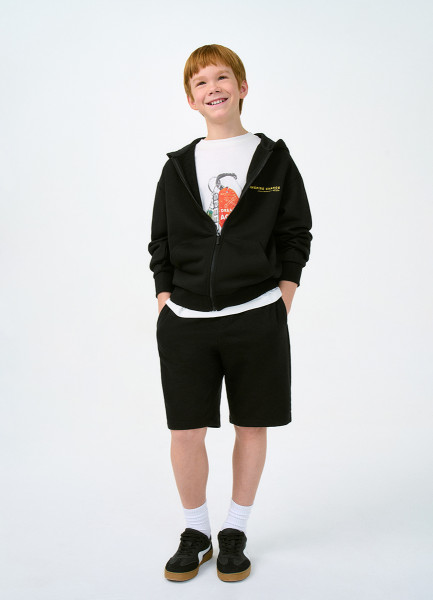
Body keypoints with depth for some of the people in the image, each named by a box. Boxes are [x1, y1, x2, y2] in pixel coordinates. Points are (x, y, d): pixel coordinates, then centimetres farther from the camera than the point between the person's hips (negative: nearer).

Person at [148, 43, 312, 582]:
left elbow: (296, 234, 6)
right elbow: (161, 243, 13)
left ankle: (235, 532, 28)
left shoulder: (274, 159, 5)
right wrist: (166, 299, 2)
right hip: (185, 322, 2)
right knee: (186, 433, 3)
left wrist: (281, 300, -3)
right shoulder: (178, 167, 10)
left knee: (251, 426, 9)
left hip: (257, 319, -1)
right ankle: (195, 532, 24)